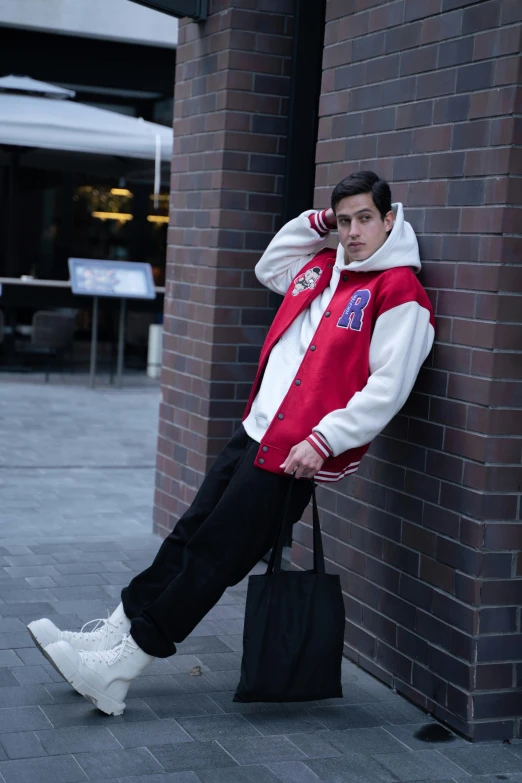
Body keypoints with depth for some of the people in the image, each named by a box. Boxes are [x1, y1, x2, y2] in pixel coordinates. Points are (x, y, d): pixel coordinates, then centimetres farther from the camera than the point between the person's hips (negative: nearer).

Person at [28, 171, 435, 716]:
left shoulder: (399, 292, -10)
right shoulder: (322, 267, 14)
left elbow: (387, 389, -16)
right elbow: (268, 269, 34)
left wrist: (322, 440, -21)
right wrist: (315, 222, 20)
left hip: (298, 453, -8)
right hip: (255, 431, 8)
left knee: (214, 557, -5)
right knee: (189, 537, 8)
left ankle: (118, 669, 0)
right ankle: (113, 635, 14)